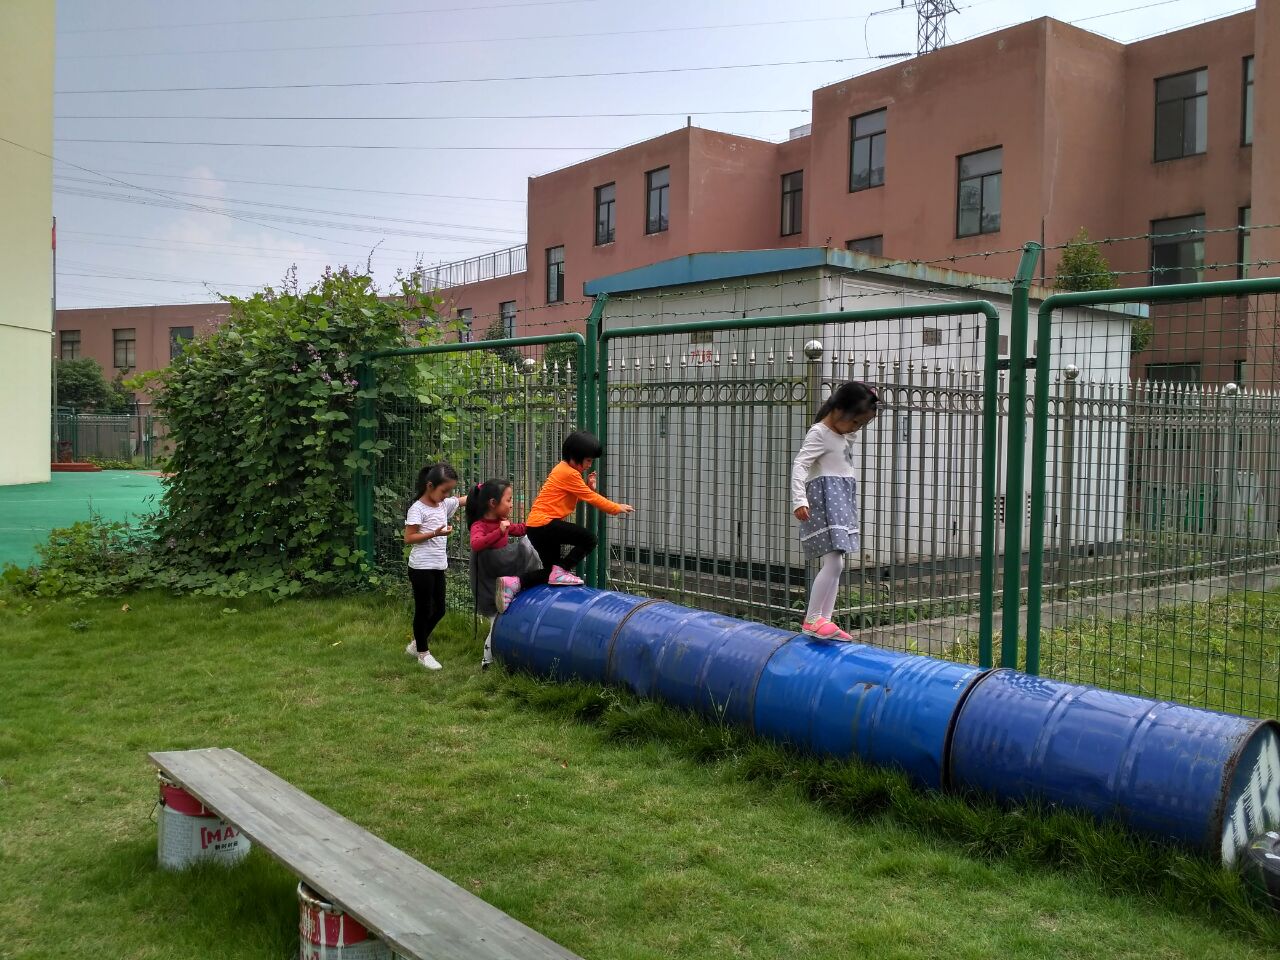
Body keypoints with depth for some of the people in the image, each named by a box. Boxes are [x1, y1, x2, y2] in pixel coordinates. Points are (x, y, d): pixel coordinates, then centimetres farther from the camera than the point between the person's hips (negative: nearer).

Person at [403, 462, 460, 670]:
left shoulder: (444, 504, 7)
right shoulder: (418, 509, -15)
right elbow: (408, 538, -17)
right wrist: (434, 534, -24)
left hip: (438, 567, 8)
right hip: (421, 568, -8)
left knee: (439, 610, 14)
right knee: (423, 610, 3)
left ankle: (415, 645, 31)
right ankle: (423, 653, 17)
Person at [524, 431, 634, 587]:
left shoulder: (564, 468, 17)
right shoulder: (569, 473, -14)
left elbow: (579, 497, 16)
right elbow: (591, 498, -9)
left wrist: (589, 488, -1)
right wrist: (617, 508, 0)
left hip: (536, 525, 10)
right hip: (544, 523, -10)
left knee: (552, 571, 15)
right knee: (589, 539, -14)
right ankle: (561, 571, -13)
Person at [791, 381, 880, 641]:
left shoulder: (843, 435, 19)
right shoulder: (819, 433, -10)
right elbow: (799, 465, -20)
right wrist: (799, 500, -33)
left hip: (841, 504, 10)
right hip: (824, 502, -10)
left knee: (834, 565, 8)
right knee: (833, 564, -18)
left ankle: (824, 621, 11)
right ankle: (812, 620, -15)